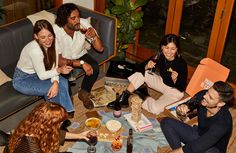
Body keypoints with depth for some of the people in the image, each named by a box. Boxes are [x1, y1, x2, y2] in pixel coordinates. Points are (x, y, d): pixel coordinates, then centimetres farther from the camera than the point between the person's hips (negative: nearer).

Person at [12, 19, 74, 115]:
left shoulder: (52, 43, -15)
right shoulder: (35, 50, -35)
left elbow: (54, 67, -12)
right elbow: (42, 75, -25)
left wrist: (55, 82, -28)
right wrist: (59, 70, -30)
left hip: (37, 74, 6)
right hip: (22, 80, -6)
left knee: (63, 82, -15)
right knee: (50, 88, -23)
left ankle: (67, 111, -1)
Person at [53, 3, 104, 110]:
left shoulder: (83, 24, -23)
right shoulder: (55, 31, -31)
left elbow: (100, 49, -18)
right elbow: (58, 60, -28)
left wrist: (94, 36, -38)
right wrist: (81, 63, -36)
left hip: (80, 54, 2)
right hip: (63, 59, -2)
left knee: (94, 67, -23)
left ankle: (84, 93, 3)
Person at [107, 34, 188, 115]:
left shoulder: (181, 63, -27)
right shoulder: (160, 57, -14)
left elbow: (182, 88, -22)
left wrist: (175, 80, -42)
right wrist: (147, 67, -32)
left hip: (174, 90, -5)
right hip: (162, 82, 5)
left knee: (155, 109, -30)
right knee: (140, 73, -14)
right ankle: (123, 98, -9)